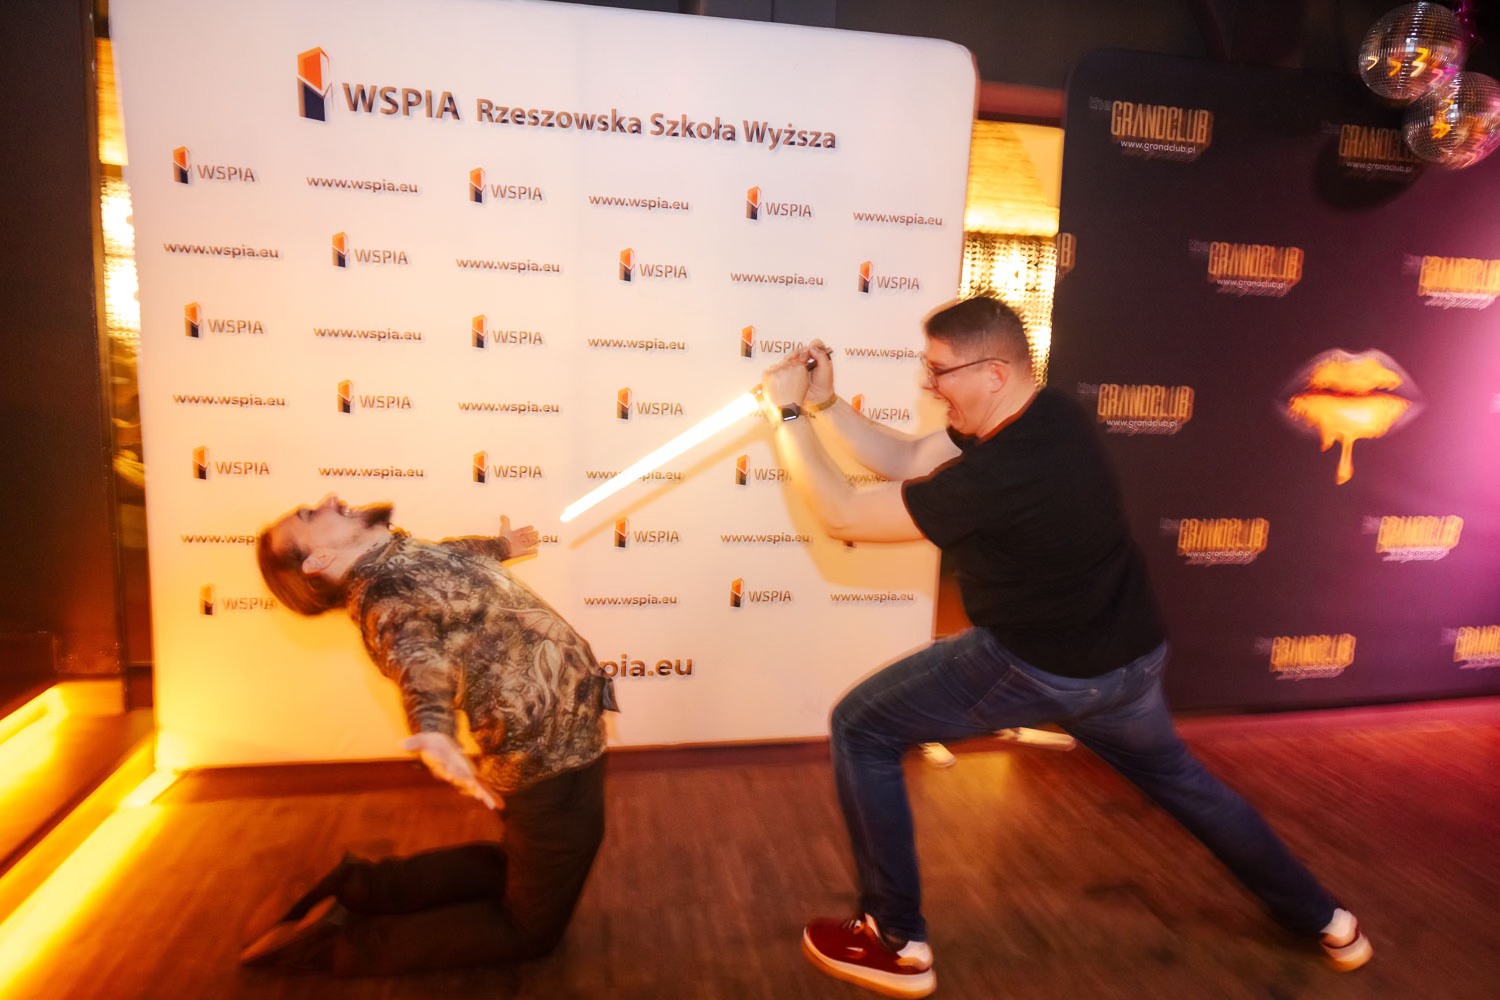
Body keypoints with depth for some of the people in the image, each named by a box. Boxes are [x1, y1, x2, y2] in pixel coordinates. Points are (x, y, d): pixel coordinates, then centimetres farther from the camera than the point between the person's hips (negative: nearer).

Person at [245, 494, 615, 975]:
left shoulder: (406, 554, 6)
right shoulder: (383, 596, -22)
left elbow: (456, 552, 30)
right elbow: (416, 653, -45)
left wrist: (501, 546, 50)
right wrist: (433, 728, -65)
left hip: (555, 740, 9)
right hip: (550, 752, -9)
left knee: (510, 871, 28)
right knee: (531, 930, 9)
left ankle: (357, 887, 21)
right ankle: (341, 939, 8)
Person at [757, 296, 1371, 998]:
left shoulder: (995, 476, -29)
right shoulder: (1047, 415, -3)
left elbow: (842, 517, -22)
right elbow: (908, 461, 4)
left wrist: (788, 412, -14)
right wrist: (824, 402, -3)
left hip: (1036, 669, -9)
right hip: (1130, 655, 9)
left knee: (861, 729, 1)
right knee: (1176, 777, 33)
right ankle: (1324, 921, 47)